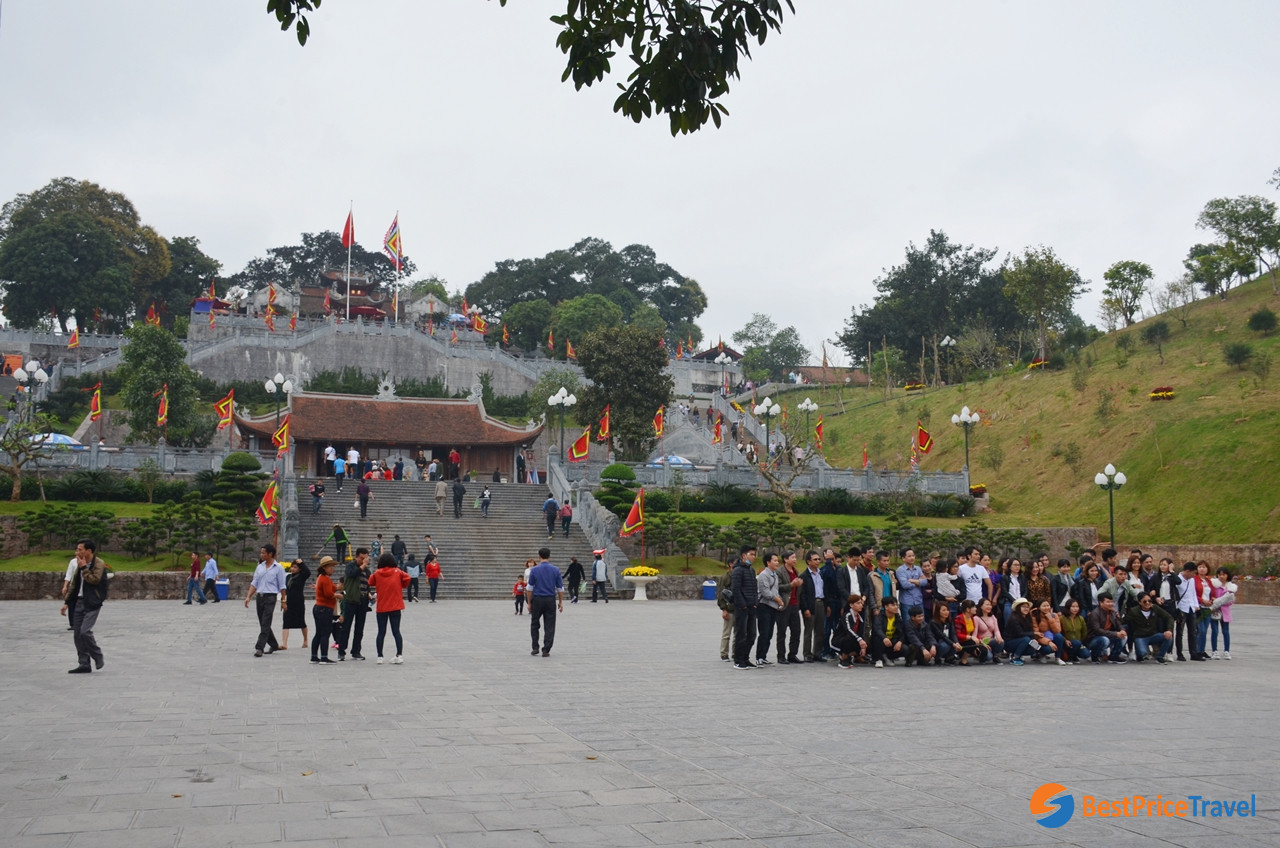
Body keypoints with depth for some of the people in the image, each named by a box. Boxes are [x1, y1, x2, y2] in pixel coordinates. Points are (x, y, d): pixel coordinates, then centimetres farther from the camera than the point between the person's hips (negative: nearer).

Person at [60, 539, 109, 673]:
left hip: (92, 603, -8)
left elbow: (95, 579, -24)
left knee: (85, 631, -18)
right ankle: (84, 664, 10)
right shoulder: (80, 564, 14)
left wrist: (83, 568, -16)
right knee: (77, 634, 4)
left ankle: (98, 657, 3)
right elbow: (73, 584, 19)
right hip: (79, 602, 8)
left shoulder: (99, 564, -9)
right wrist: (67, 602, 15)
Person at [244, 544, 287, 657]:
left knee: (265, 624, -11)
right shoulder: (260, 567, 12)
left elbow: (282, 586, -2)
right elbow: (254, 583, 13)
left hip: (270, 597, -6)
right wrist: (248, 597, 3)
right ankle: (273, 645, 26)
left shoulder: (278, 568, -2)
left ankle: (259, 647, -14)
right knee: (263, 624, 12)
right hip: (259, 596, 6)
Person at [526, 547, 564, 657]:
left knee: (534, 625, 15)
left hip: (537, 599, -1)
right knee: (549, 627, 5)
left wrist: (529, 603, 4)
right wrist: (560, 602, 11)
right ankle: (546, 650, 1)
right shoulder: (555, 570, -1)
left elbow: (530, 588, -4)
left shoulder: (534, 570, -5)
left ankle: (535, 648, 11)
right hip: (550, 600, 1)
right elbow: (560, 588, 2)